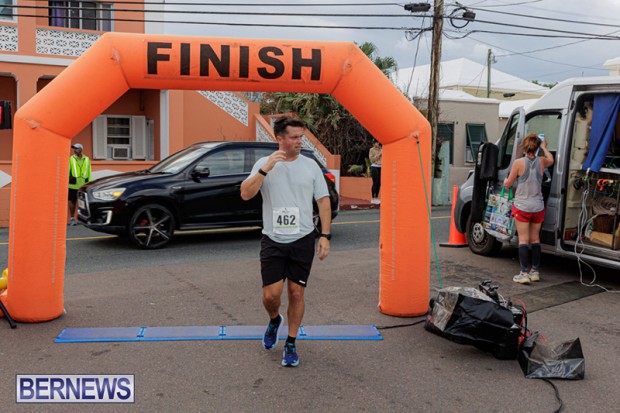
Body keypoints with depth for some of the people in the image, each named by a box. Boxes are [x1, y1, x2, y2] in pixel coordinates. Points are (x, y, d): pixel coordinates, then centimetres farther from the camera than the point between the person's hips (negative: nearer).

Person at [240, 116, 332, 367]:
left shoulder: (310, 166, 4)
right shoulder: (264, 164, 1)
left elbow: (324, 202, 5)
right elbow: (245, 194, -12)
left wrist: (325, 236, -2)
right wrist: (266, 168, -21)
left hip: (302, 240, 1)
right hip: (273, 240, 0)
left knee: (296, 293, 3)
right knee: (271, 294, -4)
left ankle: (291, 344, 20)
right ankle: (274, 321, 32)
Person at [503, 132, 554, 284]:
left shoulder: (519, 163, -13)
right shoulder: (541, 161, -2)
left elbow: (508, 184, -5)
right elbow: (551, 160, 25)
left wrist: (505, 180, 19)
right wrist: (544, 147, 41)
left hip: (522, 206, -4)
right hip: (538, 207, 4)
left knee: (523, 240, -2)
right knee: (535, 239, 13)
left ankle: (524, 273, -5)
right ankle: (535, 271, 19)